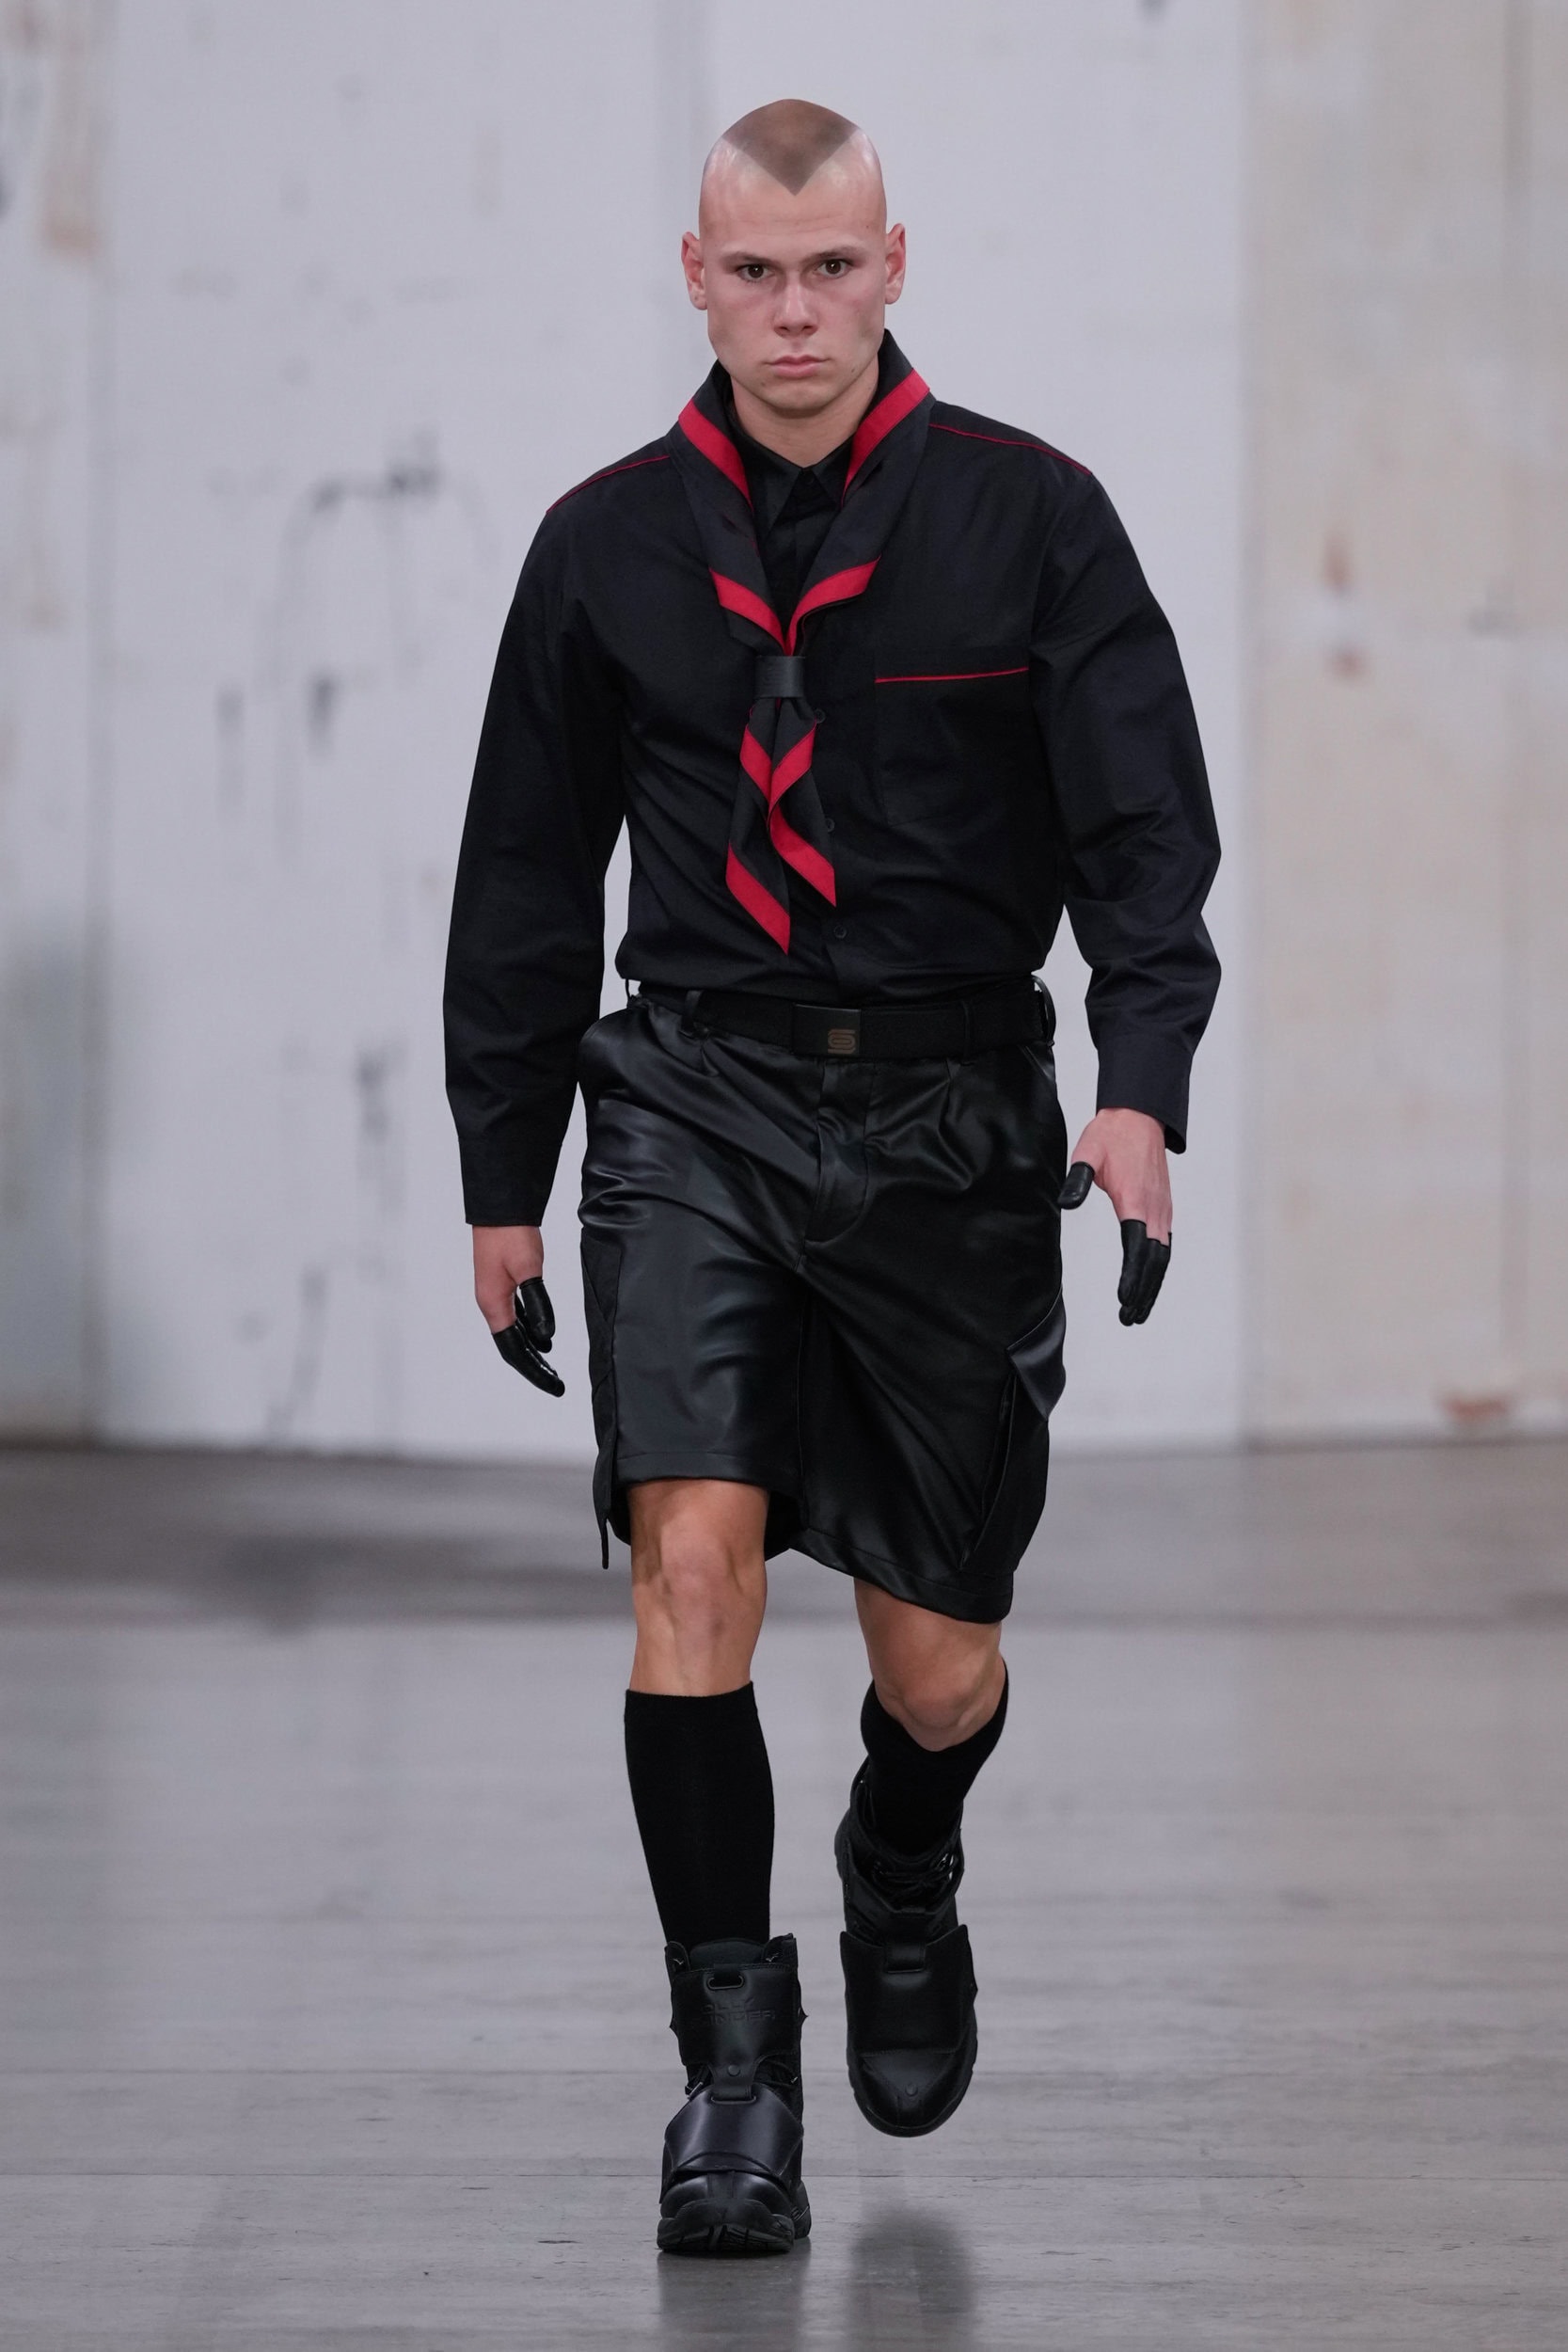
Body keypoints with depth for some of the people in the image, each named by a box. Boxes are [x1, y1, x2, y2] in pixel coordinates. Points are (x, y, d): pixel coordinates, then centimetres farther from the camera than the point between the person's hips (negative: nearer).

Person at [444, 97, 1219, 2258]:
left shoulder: (1027, 517, -1)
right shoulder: (610, 544, 5)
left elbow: (1147, 821, -5)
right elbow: (527, 879, 13)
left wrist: (1144, 1089, -20)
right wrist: (501, 1182, 12)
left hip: (949, 1111, -1)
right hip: (695, 1102, 1)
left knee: (939, 1656, 5)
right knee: (694, 1550, -18)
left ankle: (905, 1886, 40)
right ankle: (733, 2060, -8)